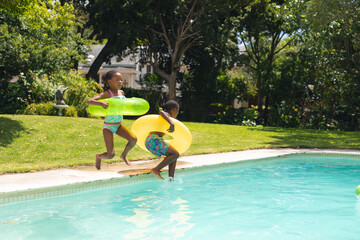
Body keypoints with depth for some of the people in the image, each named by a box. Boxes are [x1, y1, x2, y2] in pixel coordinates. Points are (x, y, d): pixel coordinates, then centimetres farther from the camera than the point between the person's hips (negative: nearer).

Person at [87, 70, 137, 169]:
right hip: (108, 126, -6)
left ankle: (124, 155, 13)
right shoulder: (106, 94, -14)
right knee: (110, 155, -10)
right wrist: (101, 103, -40)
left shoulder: (122, 92, 5)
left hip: (119, 125, 6)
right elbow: (89, 101, -22)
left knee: (133, 139, -15)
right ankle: (99, 156, 26)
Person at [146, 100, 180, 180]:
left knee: (172, 155, 10)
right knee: (175, 154, -12)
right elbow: (161, 112, -28)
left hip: (149, 141, 10)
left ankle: (171, 178, -4)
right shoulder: (167, 115, -4)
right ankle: (156, 169, -16)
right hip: (154, 140, -10)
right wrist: (172, 123, -38)